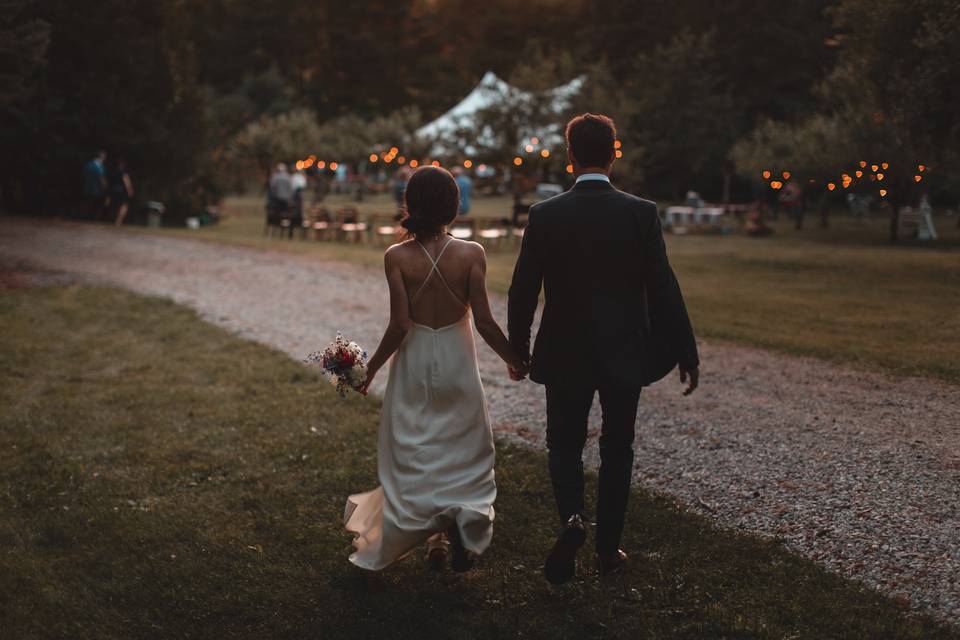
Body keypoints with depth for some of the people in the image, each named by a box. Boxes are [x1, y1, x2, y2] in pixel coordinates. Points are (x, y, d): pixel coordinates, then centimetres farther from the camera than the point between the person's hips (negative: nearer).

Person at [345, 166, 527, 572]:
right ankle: (464, 515, -6)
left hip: (414, 362, 0)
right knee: (464, 451, 16)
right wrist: (515, 360, 3)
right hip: (457, 360, 0)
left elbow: (399, 325, -13)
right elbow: (484, 321, -12)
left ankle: (433, 537, 13)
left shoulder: (397, 257, -12)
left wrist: (372, 367, 1)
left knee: (413, 454, 14)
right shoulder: (471, 254, -11)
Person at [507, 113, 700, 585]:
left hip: (565, 355, 0)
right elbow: (663, 289, -9)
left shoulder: (544, 215, -8)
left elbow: (522, 290, -4)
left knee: (564, 445, 14)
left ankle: (572, 518, -12)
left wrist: (517, 350, 10)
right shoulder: (641, 213, -9)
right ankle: (608, 549, 22)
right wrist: (686, 354, -1)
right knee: (617, 450, 15)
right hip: (625, 354, 1)